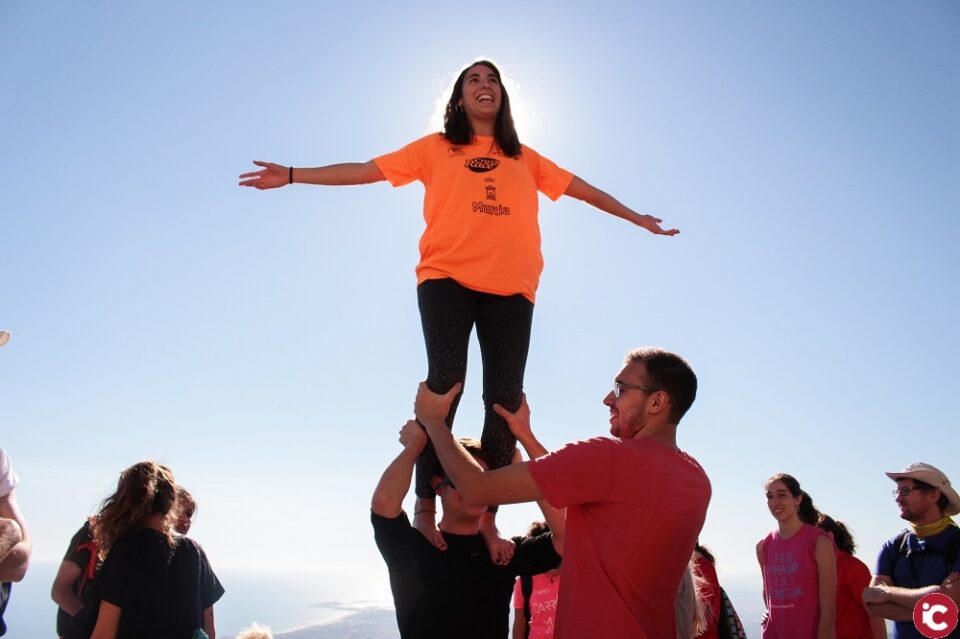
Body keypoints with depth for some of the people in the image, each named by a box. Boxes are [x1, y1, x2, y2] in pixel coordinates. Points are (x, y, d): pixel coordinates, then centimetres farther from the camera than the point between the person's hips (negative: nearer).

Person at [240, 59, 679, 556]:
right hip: (446, 278, -2)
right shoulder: (436, 148, 18)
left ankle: (487, 515, -1)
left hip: (511, 286, 2)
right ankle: (424, 506, -8)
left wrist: (641, 219, 32)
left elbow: (582, 188, 28)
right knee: (445, 383, -15)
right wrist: (292, 175, 10)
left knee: (504, 397, -6)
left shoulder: (525, 159, 23)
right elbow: (365, 170, 15)